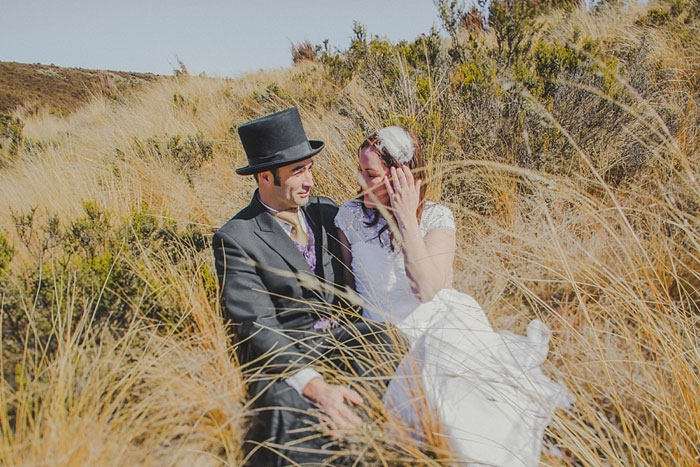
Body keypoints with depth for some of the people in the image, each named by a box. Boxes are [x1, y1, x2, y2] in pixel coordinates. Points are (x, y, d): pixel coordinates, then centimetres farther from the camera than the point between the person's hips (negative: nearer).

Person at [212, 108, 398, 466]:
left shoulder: (324, 211, 9)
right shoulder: (236, 240, -11)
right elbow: (258, 329, -19)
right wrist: (314, 385, -33)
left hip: (338, 336, 6)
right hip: (283, 356, -5)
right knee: (292, 419, -38)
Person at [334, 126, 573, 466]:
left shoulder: (436, 217, -6)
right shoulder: (350, 215, 0)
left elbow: (428, 289, -19)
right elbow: (347, 282, 10)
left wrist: (407, 220, -20)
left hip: (443, 322, 0)